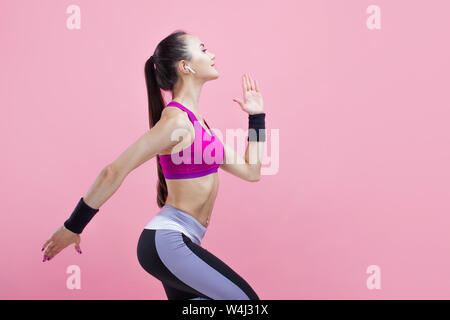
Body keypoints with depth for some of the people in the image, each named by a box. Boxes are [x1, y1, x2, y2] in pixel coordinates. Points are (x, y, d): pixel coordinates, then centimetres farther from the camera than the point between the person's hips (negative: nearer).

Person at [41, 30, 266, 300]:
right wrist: (72, 227, -14)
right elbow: (115, 171, -18)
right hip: (167, 242, -9)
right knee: (245, 298, -5)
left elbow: (250, 171, 14)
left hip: (175, 242, 9)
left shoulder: (196, 122, 14)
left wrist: (257, 117, 18)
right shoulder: (175, 120, -16)